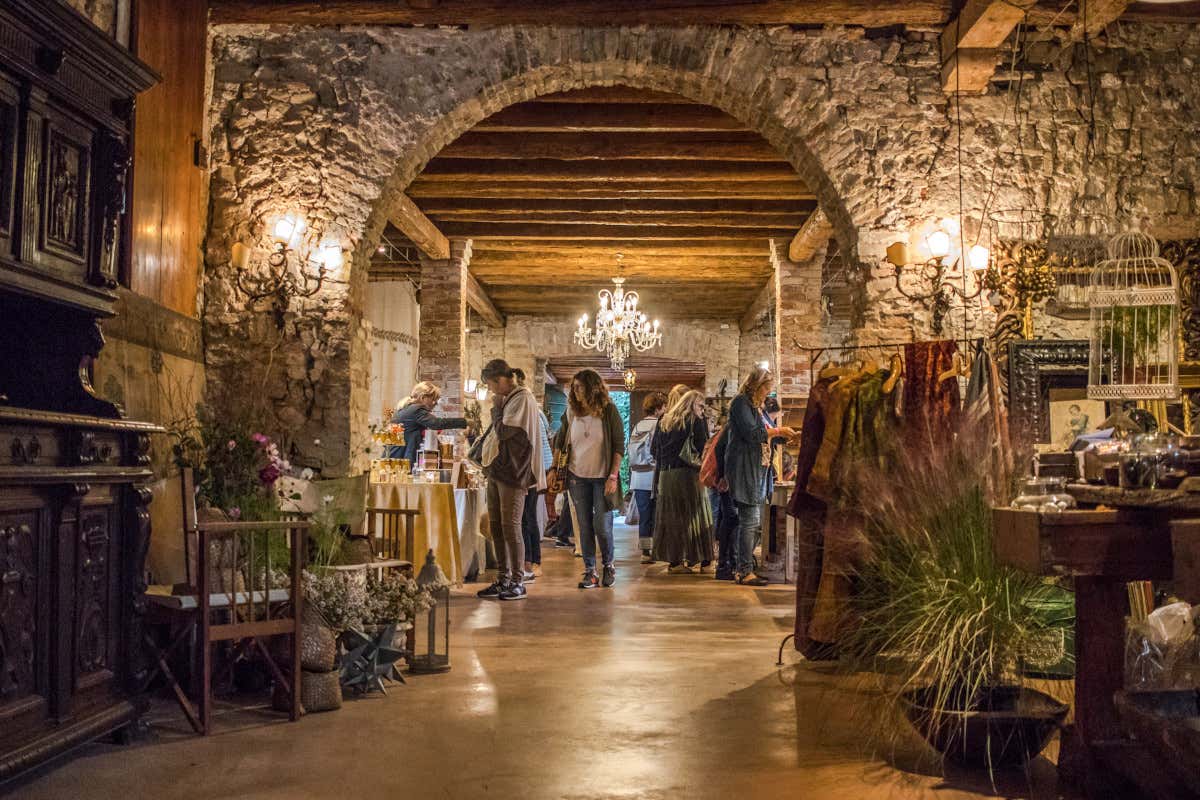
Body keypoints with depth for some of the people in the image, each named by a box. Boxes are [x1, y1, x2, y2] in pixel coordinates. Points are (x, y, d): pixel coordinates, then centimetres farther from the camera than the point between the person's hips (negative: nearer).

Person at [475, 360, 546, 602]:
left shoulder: (522, 400, -11)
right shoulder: (507, 399, 18)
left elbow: (503, 431, -17)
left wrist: (496, 408, -4)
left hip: (512, 473, -10)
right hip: (497, 471, 10)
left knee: (510, 527, -9)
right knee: (496, 527, 10)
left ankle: (518, 582, -3)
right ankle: (503, 579, 16)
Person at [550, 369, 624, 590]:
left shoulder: (609, 411, -7)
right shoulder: (571, 411, 3)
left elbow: (619, 445, -7)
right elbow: (560, 442, 12)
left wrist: (613, 476, -13)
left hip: (602, 477, -3)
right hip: (578, 476, 3)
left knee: (602, 526, -2)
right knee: (584, 526, 5)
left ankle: (609, 566, 21)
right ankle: (590, 572, 13)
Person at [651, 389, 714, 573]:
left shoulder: (664, 422, 15)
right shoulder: (696, 422, -2)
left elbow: (655, 449, 16)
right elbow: (703, 448, -6)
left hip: (665, 474, 5)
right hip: (687, 474, -5)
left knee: (671, 517, 8)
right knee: (694, 516, 1)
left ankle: (673, 560, 7)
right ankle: (703, 561, 3)